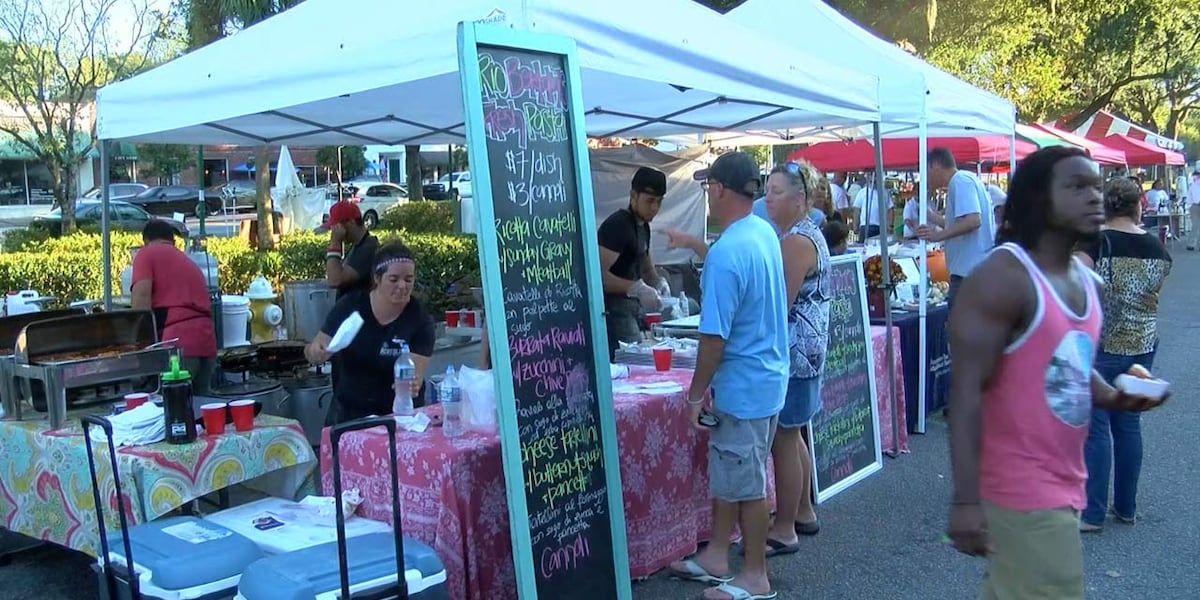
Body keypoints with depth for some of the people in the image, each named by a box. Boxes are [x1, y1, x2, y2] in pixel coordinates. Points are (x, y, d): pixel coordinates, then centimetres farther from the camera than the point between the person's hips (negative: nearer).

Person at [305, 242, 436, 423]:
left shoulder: (420, 319, -10)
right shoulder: (350, 305, -6)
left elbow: (415, 373, -17)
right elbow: (313, 350, -1)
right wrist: (316, 352, -25)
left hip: (399, 414, -1)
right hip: (349, 412, 1)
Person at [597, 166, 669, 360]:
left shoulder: (643, 226, 14)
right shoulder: (616, 225, -14)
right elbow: (599, 274, -22)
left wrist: (658, 282, 4)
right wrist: (637, 289, -29)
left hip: (632, 307, 9)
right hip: (614, 310, -9)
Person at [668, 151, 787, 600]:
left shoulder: (725, 253, -27)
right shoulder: (764, 232, 3)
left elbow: (714, 338, -25)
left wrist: (695, 395, -15)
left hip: (743, 386, -10)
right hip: (763, 376, 10)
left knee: (745, 485, 5)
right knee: (726, 474, 20)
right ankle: (716, 556, 33)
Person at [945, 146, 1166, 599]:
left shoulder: (1087, 281, 10)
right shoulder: (1002, 277, -18)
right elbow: (967, 390, -22)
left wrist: (1112, 396, 2)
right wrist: (965, 500, -25)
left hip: (1063, 484, 9)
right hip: (1022, 491, -9)